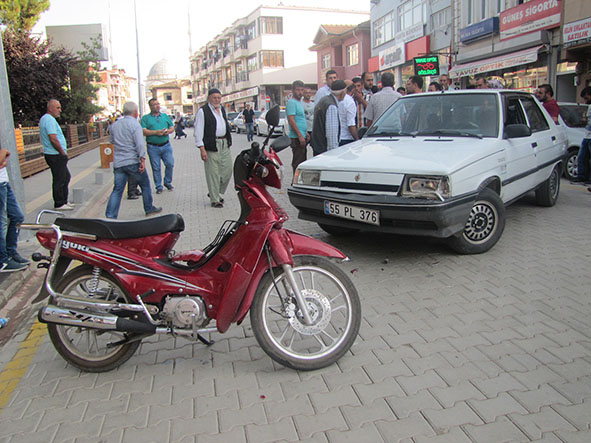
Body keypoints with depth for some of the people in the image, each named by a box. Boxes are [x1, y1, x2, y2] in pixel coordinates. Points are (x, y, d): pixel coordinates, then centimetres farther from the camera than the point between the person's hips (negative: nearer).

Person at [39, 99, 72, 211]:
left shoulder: (44, 119, 17)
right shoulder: (50, 120, -17)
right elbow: (53, 139, -25)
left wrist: (63, 152, 16)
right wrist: (63, 152, -15)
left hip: (56, 155, 11)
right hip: (56, 155, -11)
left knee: (66, 176, 19)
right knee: (59, 180, -3)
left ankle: (64, 201, 26)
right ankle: (59, 204, 4)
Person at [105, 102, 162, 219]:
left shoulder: (114, 125, 12)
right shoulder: (134, 124, -8)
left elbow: (112, 141, 23)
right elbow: (140, 144, -17)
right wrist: (142, 159, -17)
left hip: (118, 163, 5)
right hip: (133, 162, -5)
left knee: (117, 190, 4)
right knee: (145, 185, 14)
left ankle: (110, 216, -3)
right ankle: (149, 209, 25)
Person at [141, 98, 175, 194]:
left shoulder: (165, 116, 15)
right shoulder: (145, 118, 3)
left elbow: (172, 127, 15)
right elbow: (143, 131, -9)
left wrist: (168, 131, -8)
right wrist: (156, 132, -19)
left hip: (166, 145, 3)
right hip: (153, 147, -2)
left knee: (170, 164, -2)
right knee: (156, 168, 2)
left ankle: (168, 182, 19)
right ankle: (158, 187, 13)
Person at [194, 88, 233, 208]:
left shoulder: (222, 109, 16)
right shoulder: (203, 111, -7)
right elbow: (198, 131, -10)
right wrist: (202, 149, -16)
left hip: (224, 144, 7)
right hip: (211, 145, -7)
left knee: (227, 170, 7)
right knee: (213, 173, -2)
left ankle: (217, 193, 27)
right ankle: (214, 200, 7)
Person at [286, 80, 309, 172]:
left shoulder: (299, 102, 20)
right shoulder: (291, 102, -11)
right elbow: (291, 120, -20)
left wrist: (306, 133, 23)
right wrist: (300, 136, -23)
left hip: (302, 137, 10)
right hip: (296, 138, -10)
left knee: (302, 161, 14)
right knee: (298, 162, -9)